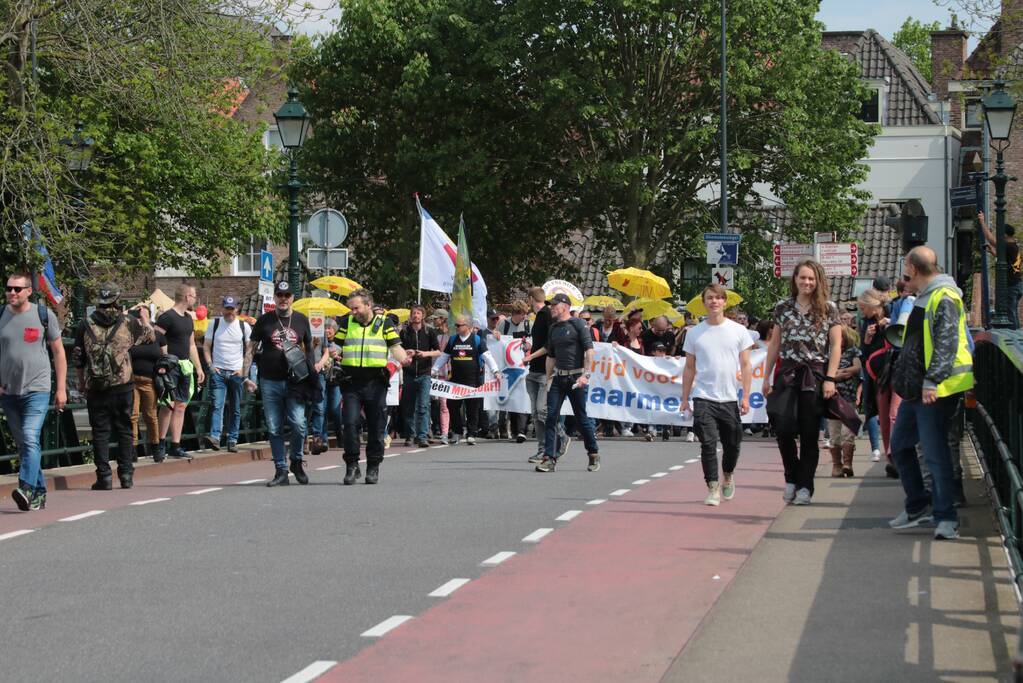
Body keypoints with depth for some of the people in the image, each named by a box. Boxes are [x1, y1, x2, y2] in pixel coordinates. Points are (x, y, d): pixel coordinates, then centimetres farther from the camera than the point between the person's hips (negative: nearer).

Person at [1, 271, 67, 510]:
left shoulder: (44, 315, -1)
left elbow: (59, 352, 5)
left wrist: (61, 388, 1)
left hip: (37, 390, -4)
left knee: (31, 439, -18)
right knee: (22, 444, 8)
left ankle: (27, 489, -25)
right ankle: (40, 493, 18)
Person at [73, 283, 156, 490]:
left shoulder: (86, 325, 1)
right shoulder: (128, 323, -1)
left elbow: (78, 359, 5)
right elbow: (150, 336, 17)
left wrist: (82, 384, 16)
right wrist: (145, 320, 36)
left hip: (96, 388, 0)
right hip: (123, 386, 0)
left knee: (100, 432, 4)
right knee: (125, 430, 9)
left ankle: (104, 476, 1)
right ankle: (126, 475, 9)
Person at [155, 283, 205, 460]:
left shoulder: (188, 318, 17)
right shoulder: (167, 317, -10)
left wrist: (198, 367, 21)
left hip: (185, 367, 8)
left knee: (181, 406, 7)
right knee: (168, 405, -10)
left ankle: (175, 446, 10)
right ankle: (161, 444, -1)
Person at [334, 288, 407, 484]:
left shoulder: (385, 323, 5)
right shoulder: (346, 323, 10)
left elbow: (395, 346, 0)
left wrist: (403, 358, -22)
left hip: (376, 383, -1)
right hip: (351, 382, 1)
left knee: (376, 426, 5)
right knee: (350, 423, -9)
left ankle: (373, 467, 15)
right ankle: (352, 465, 0)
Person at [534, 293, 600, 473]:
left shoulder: (578, 324, -5)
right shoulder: (553, 328, 14)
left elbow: (589, 350, -11)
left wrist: (585, 375, -18)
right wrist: (549, 379, 14)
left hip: (576, 377, -6)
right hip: (558, 377, 6)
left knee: (582, 418, 2)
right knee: (551, 416, -5)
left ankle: (594, 454, 19)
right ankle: (550, 458, -6)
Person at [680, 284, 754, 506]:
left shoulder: (739, 331, 4)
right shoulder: (694, 333, 6)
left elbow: (745, 366, 4)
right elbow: (689, 368, 10)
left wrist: (746, 397, -3)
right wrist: (685, 399, 6)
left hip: (730, 398, 1)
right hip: (703, 398, -1)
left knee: (732, 444, 10)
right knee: (708, 443, -10)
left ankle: (728, 475, 37)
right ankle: (713, 488, -3)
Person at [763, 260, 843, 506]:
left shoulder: (829, 309, 2)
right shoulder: (783, 308, 9)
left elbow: (836, 346, 1)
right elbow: (775, 344, 13)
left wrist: (830, 379, -8)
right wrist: (766, 377, 9)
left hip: (815, 376, -1)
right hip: (787, 374, 2)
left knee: (809, 434, 1)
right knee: (784, 427, -12)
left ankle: (805, 486, 9)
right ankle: (792, 477, 8)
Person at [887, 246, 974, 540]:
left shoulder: (944, 298, -14)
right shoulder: (923, 298, 18)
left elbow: (946, 343, -22)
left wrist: (932, 381, -27)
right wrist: (906, 382, 23)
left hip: (937, 391, -10)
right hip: (916, 389, 10)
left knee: (935, 453, -7)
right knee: (900, 446, 14)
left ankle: (946, 518, 0)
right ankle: (918, 506, 25)